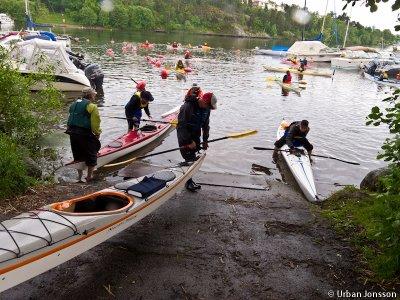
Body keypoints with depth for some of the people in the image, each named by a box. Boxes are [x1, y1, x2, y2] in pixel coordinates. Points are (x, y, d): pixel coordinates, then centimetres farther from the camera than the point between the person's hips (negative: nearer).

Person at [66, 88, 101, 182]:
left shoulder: (74, 104, 15)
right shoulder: (92, 106, -10)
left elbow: (70, 119, 14)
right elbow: (95, 124, -15)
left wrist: (71, 130, 19)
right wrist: (97, 134, -2)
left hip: (73, 133, 8)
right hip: (85, 134, -8)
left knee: (78, 156, 20)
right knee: (91, 155, 8)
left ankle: (80, 176, 31)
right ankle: (89, 176, 15)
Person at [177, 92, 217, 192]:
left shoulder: (206, 108, -3)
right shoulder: (187, 107, -26)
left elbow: (206, 125, 9)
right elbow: (182, 126, -25)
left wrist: (205, 140, 6)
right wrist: (189, 141, -23)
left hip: (196, 135, 7)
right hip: (184, 135, -7)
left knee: (194, 158, 7)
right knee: (189, 159, -7)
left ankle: (188, 179, 22)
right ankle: (188, 182, 7)